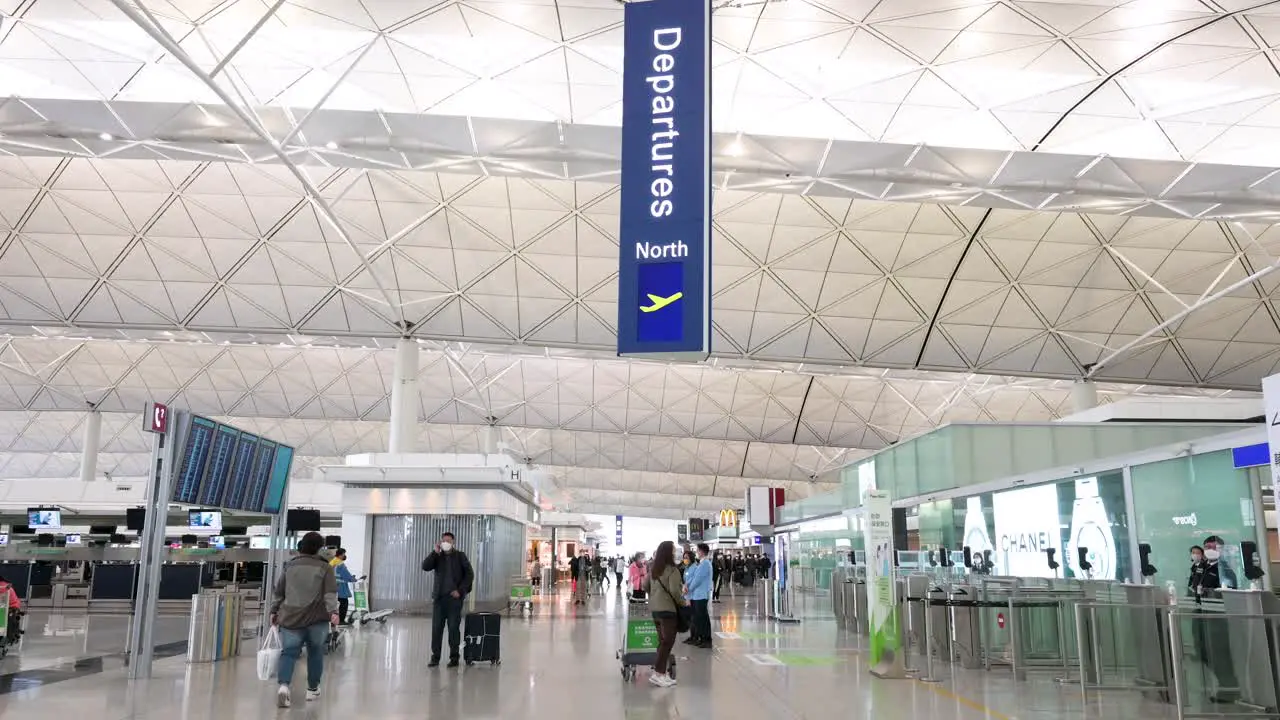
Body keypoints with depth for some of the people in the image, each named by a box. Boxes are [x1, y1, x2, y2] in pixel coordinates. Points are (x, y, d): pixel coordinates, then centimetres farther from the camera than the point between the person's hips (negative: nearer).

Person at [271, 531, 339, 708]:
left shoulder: (290, 566, 10)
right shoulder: (325, 567, 1)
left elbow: (279, 592, 15)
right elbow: (330, 593, -10)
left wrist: (274, 611, 23)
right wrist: (333, 612, -16)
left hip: (291, 617, 2)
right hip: (316, 618, -2)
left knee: (289, 652, 3)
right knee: (315, 652, 14)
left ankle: (283, 685, -20)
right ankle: (312, 689, 22)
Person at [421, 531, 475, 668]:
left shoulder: (460, 556, 6)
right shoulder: (437, 557, 12)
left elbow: (470, 574, 1)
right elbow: (425, 567, -5)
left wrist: (460, 591, -8)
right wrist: (435, 552, -10)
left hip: (454, 597, -2)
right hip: (439, 597, 2)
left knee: (454, 628, -2)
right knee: (436, 628, 0)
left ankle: (454, 658, 4)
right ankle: (435, 657, 6)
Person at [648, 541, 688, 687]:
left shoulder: (653, 568, 9)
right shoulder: (672, 570, -16)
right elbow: (674, 591, -24)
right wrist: (683, 602, -9)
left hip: (654, 608, 8)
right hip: (668, 609, -8)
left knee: (662, 641, 15)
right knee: (667, 642, -2)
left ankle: (663, 672, 16)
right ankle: (658, 674, -5)